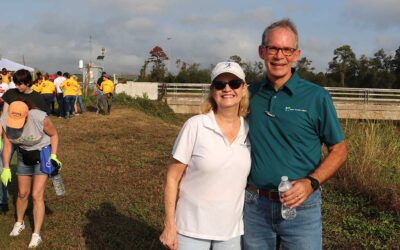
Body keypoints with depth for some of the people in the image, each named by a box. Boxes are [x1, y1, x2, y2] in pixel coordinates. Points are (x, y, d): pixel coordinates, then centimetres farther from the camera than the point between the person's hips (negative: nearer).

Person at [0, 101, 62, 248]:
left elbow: (54, 134, -14)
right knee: (22, 193, 17)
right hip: (24, 156, 4)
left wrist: (53, 156, -20)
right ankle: (19, 223, 43)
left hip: (43, 155, -4)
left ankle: (36, 235, 3)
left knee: (36, 196, -8)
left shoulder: (40, 118, -34)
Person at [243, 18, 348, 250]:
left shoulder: (316, 97, -7)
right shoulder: (250, 95, 2)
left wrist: (311, 183, -17)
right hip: (255, 205, 3)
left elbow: (339, 150, -2)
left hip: (301, 206, -3)